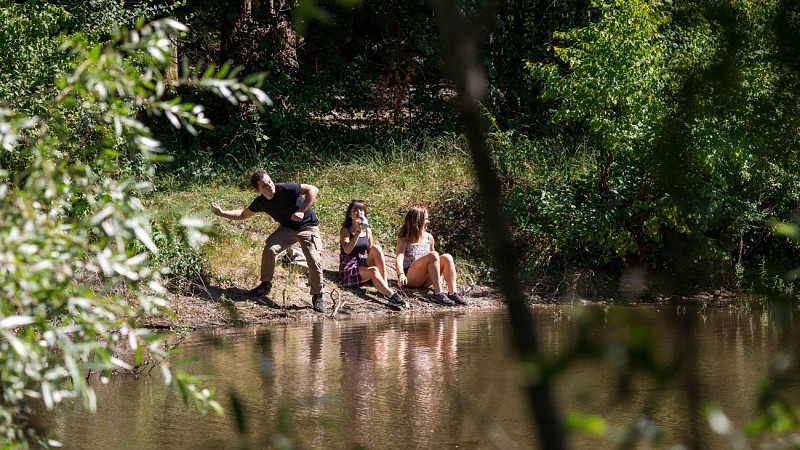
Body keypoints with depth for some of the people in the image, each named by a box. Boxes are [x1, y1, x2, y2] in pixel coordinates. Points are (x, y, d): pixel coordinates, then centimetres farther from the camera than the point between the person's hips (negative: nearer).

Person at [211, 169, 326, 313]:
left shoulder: (286, 189, -26)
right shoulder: (260, 203, -10)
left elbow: (313, 189, -24)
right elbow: (243, 214, 7)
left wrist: (302, 211, -30)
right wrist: (222, 213, -5)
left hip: (307, 226, -4)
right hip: (287, 228, 4)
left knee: (314, 261, -17)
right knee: (269, 250, -18)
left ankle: (317, 297, 0)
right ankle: (266, 285, 1)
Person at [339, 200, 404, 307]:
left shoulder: (368, 231, 13)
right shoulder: (345, 230, -3)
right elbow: (347, 250, -20)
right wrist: (358, 232, -24)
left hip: (364, 265, 5)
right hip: (349, 270, -5)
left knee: (376, 248, -20)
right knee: (373, 271, -33)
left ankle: (385, 285, -28)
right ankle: (391, 295, -44)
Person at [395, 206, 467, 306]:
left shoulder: (429, 238, 13)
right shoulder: (403, 240, -3)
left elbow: (433, 261, 23)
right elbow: (399, 258, -20)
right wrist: (401, 274, -40)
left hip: (425, 280, 6)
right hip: (410, 278, -6)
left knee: (447, 258, -18)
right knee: (433, 255, -28)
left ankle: (452, 293, -30)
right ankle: (438, 293, -35)